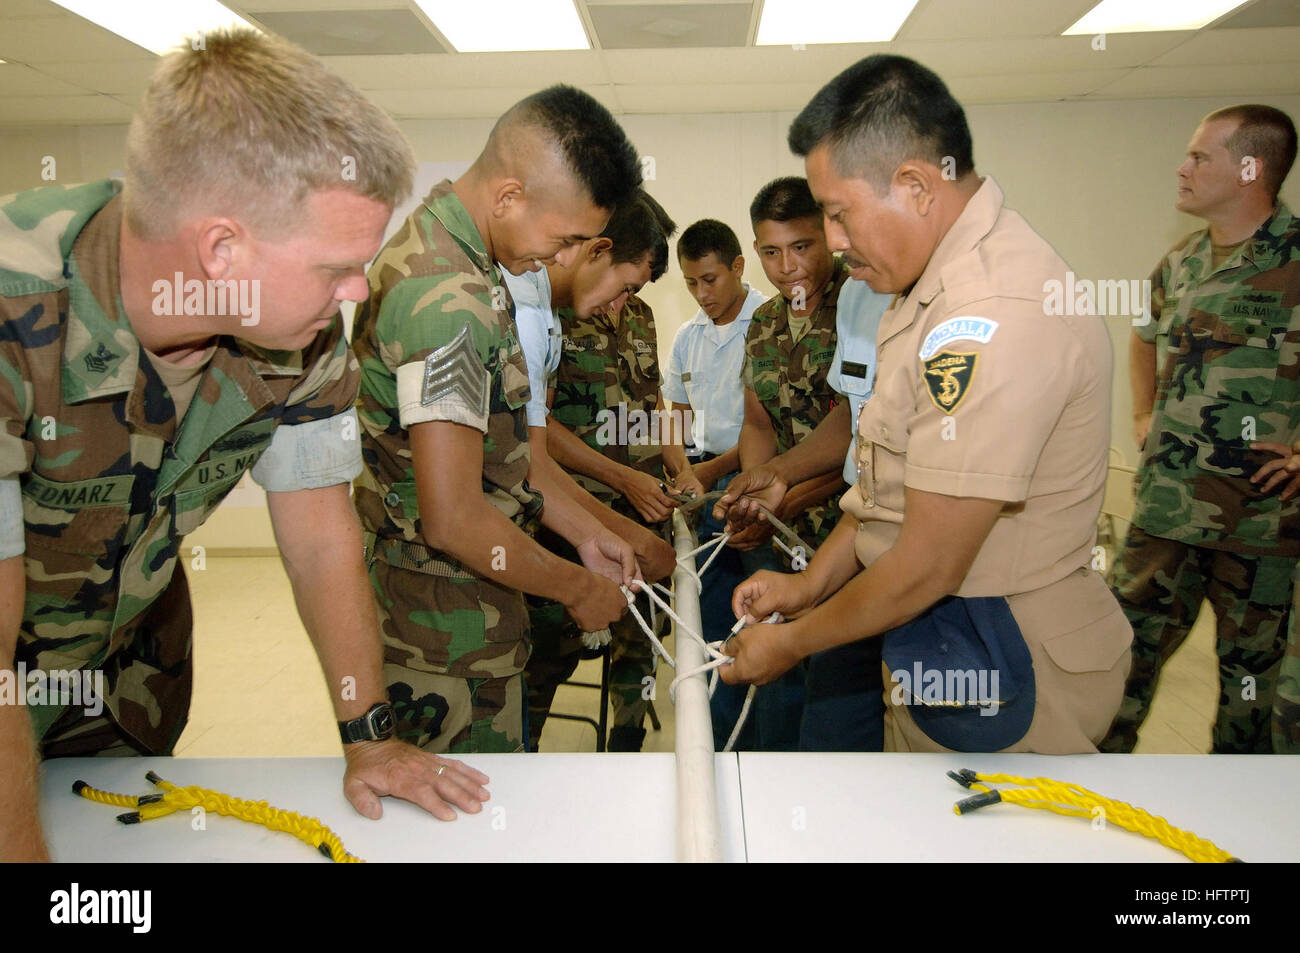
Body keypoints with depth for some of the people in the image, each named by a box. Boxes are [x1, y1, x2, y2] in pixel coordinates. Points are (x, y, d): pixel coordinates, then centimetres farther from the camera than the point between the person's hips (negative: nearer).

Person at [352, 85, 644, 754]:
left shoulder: (437, 244, 8)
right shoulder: (451, 299, -26)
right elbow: (453, 518, -29)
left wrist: (584, 531, 12)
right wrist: (577, 587, -13)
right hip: (449, 639, -10)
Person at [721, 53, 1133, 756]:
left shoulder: (995, 318, -28)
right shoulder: (942, 279, 6)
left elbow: (927, 568, -24)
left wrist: (793, 642, -9)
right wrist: (808, 584, 8)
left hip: (1001, 667, -9)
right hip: (936, 641, 9)